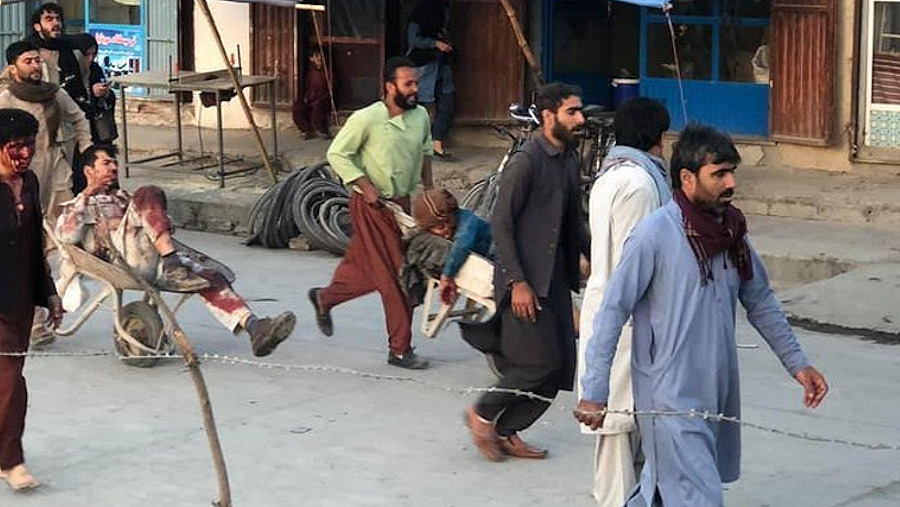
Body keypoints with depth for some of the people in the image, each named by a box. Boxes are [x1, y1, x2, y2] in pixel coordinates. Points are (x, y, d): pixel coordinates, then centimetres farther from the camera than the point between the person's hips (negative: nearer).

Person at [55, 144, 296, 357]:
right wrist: (86, 195, 5)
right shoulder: (76, 206, 25)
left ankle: (253, 326, -31)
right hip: (123, 253, -6)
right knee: (149, 194, -27)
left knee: (210, 277, -16)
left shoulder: (123, 198, 43)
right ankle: (172, 260, -42)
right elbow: (67, 236, 1)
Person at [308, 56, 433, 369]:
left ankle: (324, 298, 40)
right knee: (393, 275, -6)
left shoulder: (421, 116, 3)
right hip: (372, 206, -7)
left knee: (367, 269, 14)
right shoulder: (366, 119, -17)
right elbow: (337, 154, -10)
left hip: (402, 202, 7)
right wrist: (366, 187, -16)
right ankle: (400, 349, 2)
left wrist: (428, 188, 13)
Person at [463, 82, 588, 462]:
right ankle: (482, 414, 11)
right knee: (541, 362, -10)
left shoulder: (570, 160, 12)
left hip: (555, 280, 9)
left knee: (560, 367, 6)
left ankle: (505, 431, 19)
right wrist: (517, 282, -20)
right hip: (526, 281, -9)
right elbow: (500, 224, -16)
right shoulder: (526, 161, -14)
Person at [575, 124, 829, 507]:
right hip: (670, 399, -7)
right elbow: (612, 312, -12)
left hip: (718, 394, 7)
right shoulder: (654, 234, -15)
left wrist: (796, 363, 14)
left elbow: (760, 302, 18)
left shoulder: (732, 231, 5)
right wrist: (594, 392, -13)